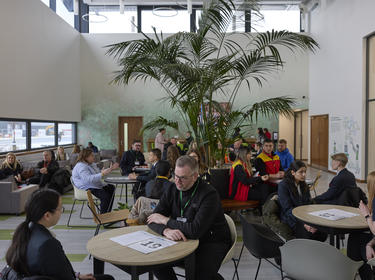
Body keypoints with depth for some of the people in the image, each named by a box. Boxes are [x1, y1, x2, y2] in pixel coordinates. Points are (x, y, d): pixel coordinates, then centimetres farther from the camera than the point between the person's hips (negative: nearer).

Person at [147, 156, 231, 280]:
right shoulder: (172, 190, -2)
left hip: (212, 242, -5)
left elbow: (196, 231, -29)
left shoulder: (209, 194, -21)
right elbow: (152, 220, -5)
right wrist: (166, 230, -28)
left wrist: (165, 220, -18)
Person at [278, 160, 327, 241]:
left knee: (323, 234, -20)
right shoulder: (283, 185, -8)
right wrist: (303, 223, -23)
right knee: (310, 235, -29)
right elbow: (288, 208, -13)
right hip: (291, 220, -6)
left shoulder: (304, 186, 14)